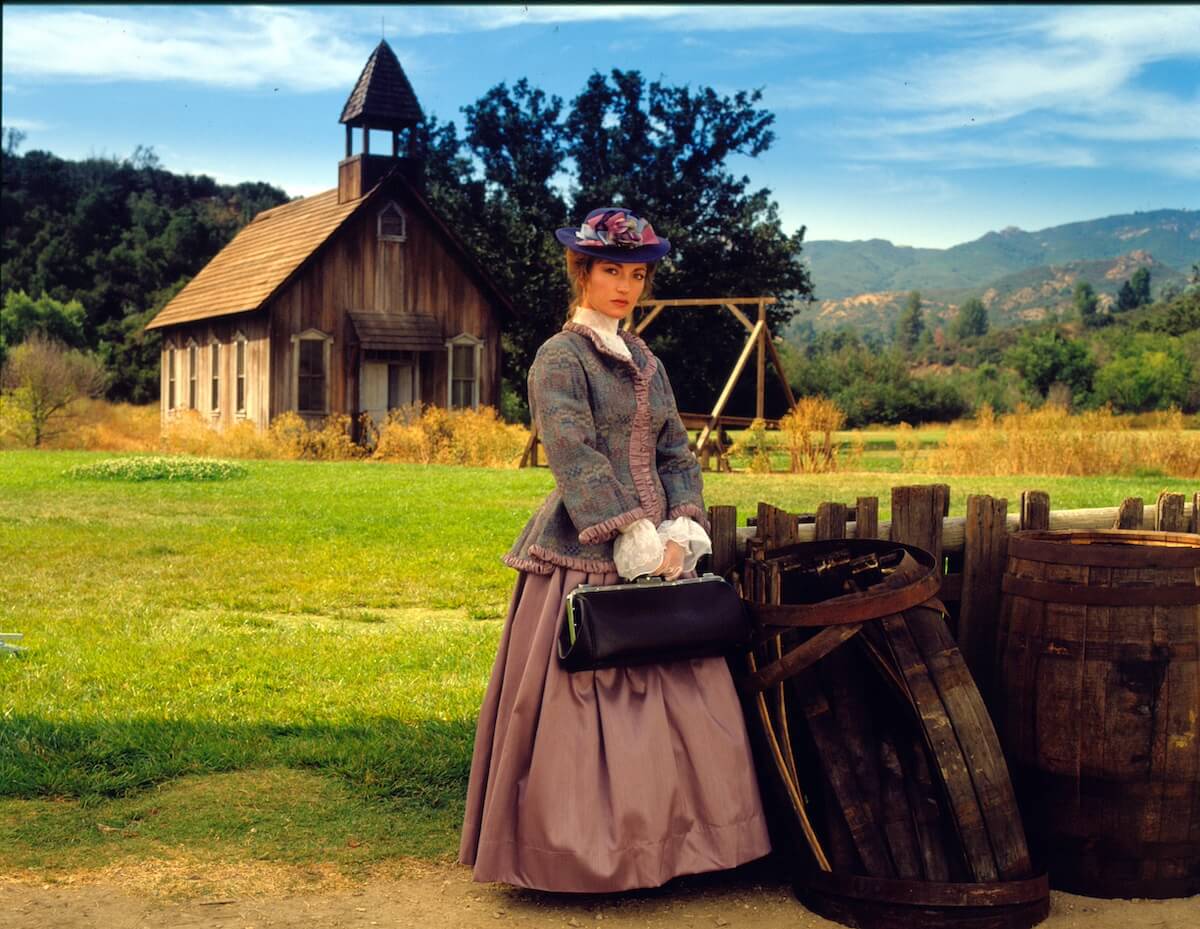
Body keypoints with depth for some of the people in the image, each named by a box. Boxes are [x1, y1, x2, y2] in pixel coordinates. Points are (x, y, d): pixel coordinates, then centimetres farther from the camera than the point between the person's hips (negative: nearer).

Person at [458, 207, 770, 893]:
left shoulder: (646, 363, 17)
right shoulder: (560, 359, -5)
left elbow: (676, 453, 13)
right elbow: (577, 459, -15)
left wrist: (682, 528, -4)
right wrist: (634, 537, -22)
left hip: (657, 553, 7)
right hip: (586, 556, -7)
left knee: (678, 701, 7)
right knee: (589, 705, -3)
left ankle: (664, 844, 18)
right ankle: (585, 856, 8)